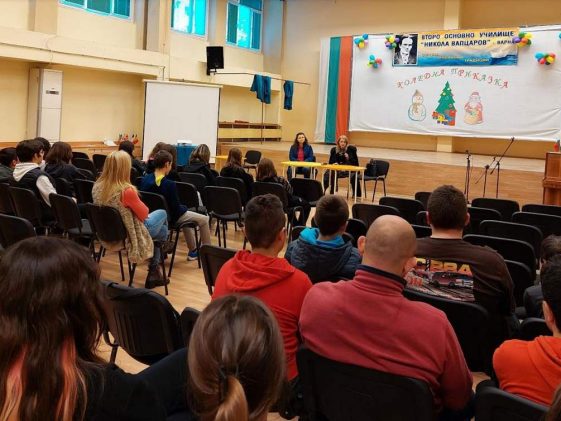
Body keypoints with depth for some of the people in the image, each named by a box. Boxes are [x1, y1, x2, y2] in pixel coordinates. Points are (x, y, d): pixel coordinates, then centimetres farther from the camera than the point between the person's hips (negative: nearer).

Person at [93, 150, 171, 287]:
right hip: (128, 235, -7)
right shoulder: (126, 190, -33)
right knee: (162, 213, 22)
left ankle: (154, 273, 41)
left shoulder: (97, 186, -9)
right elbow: (144, 214, -17)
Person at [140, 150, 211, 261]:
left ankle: (193, 251, 39)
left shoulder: (145, 179, -9)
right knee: (204, 219, 10)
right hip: (170, 218, -8)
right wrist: (184, 207, 1)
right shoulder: (170, 184, -29)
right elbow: (176, 209, -23)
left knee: (185, 214, 35)